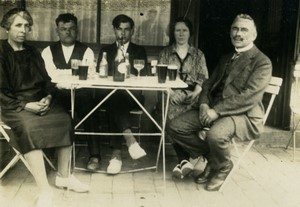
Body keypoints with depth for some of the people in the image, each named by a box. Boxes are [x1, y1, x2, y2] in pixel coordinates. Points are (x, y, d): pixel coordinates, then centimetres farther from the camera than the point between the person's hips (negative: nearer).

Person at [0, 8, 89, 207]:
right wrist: (25, 105, -18)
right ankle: (45, 190, -34)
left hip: (39, 100, 6)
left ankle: (63, 176, -6)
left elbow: (46, 80, 16)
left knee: (65, 120, -20)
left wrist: (48, 97, -6)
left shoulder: (33, 52, 16)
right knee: (30, 128, -36)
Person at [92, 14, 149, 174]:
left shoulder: (139, 51, 20)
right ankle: (130, 140, -47)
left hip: (132, 95, -1)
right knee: (114, 100, -37)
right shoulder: (105, 51, 23)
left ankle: (116, 153, -40)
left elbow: (144, 76, 8)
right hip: (109, 93, 1)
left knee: (115, 102, -36)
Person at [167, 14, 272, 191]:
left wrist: (217, 110, -22)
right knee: (175, 127, -10)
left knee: (215, 134, -37)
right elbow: (209, 84, 17)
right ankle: (211, 158, 10)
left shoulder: (262, 62, -4)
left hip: (244, 115, -7)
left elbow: (250, 96, -17)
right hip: (213, 110, 7)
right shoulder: (226, 59, 20)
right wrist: (204, 105, -6)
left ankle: (223, 167, -2)